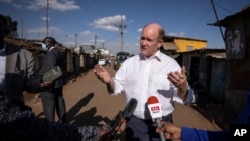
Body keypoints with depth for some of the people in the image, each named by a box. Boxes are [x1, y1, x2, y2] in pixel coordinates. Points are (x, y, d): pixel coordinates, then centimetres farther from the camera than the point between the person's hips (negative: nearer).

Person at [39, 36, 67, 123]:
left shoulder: (51, 53, -19)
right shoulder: (59, 52, 10)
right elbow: (63, 66, 16)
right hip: (59, 82, 10)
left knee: (48, 105, 1)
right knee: (59, 101, 18)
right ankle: (63, 121, 30)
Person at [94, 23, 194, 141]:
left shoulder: (171, 64, -5)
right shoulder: (129, 62, 3)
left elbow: (184, 98, -6)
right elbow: (117, 88, 4)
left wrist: (182, 87, -29)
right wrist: (109, 81, -18)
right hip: (133, 122, 2)